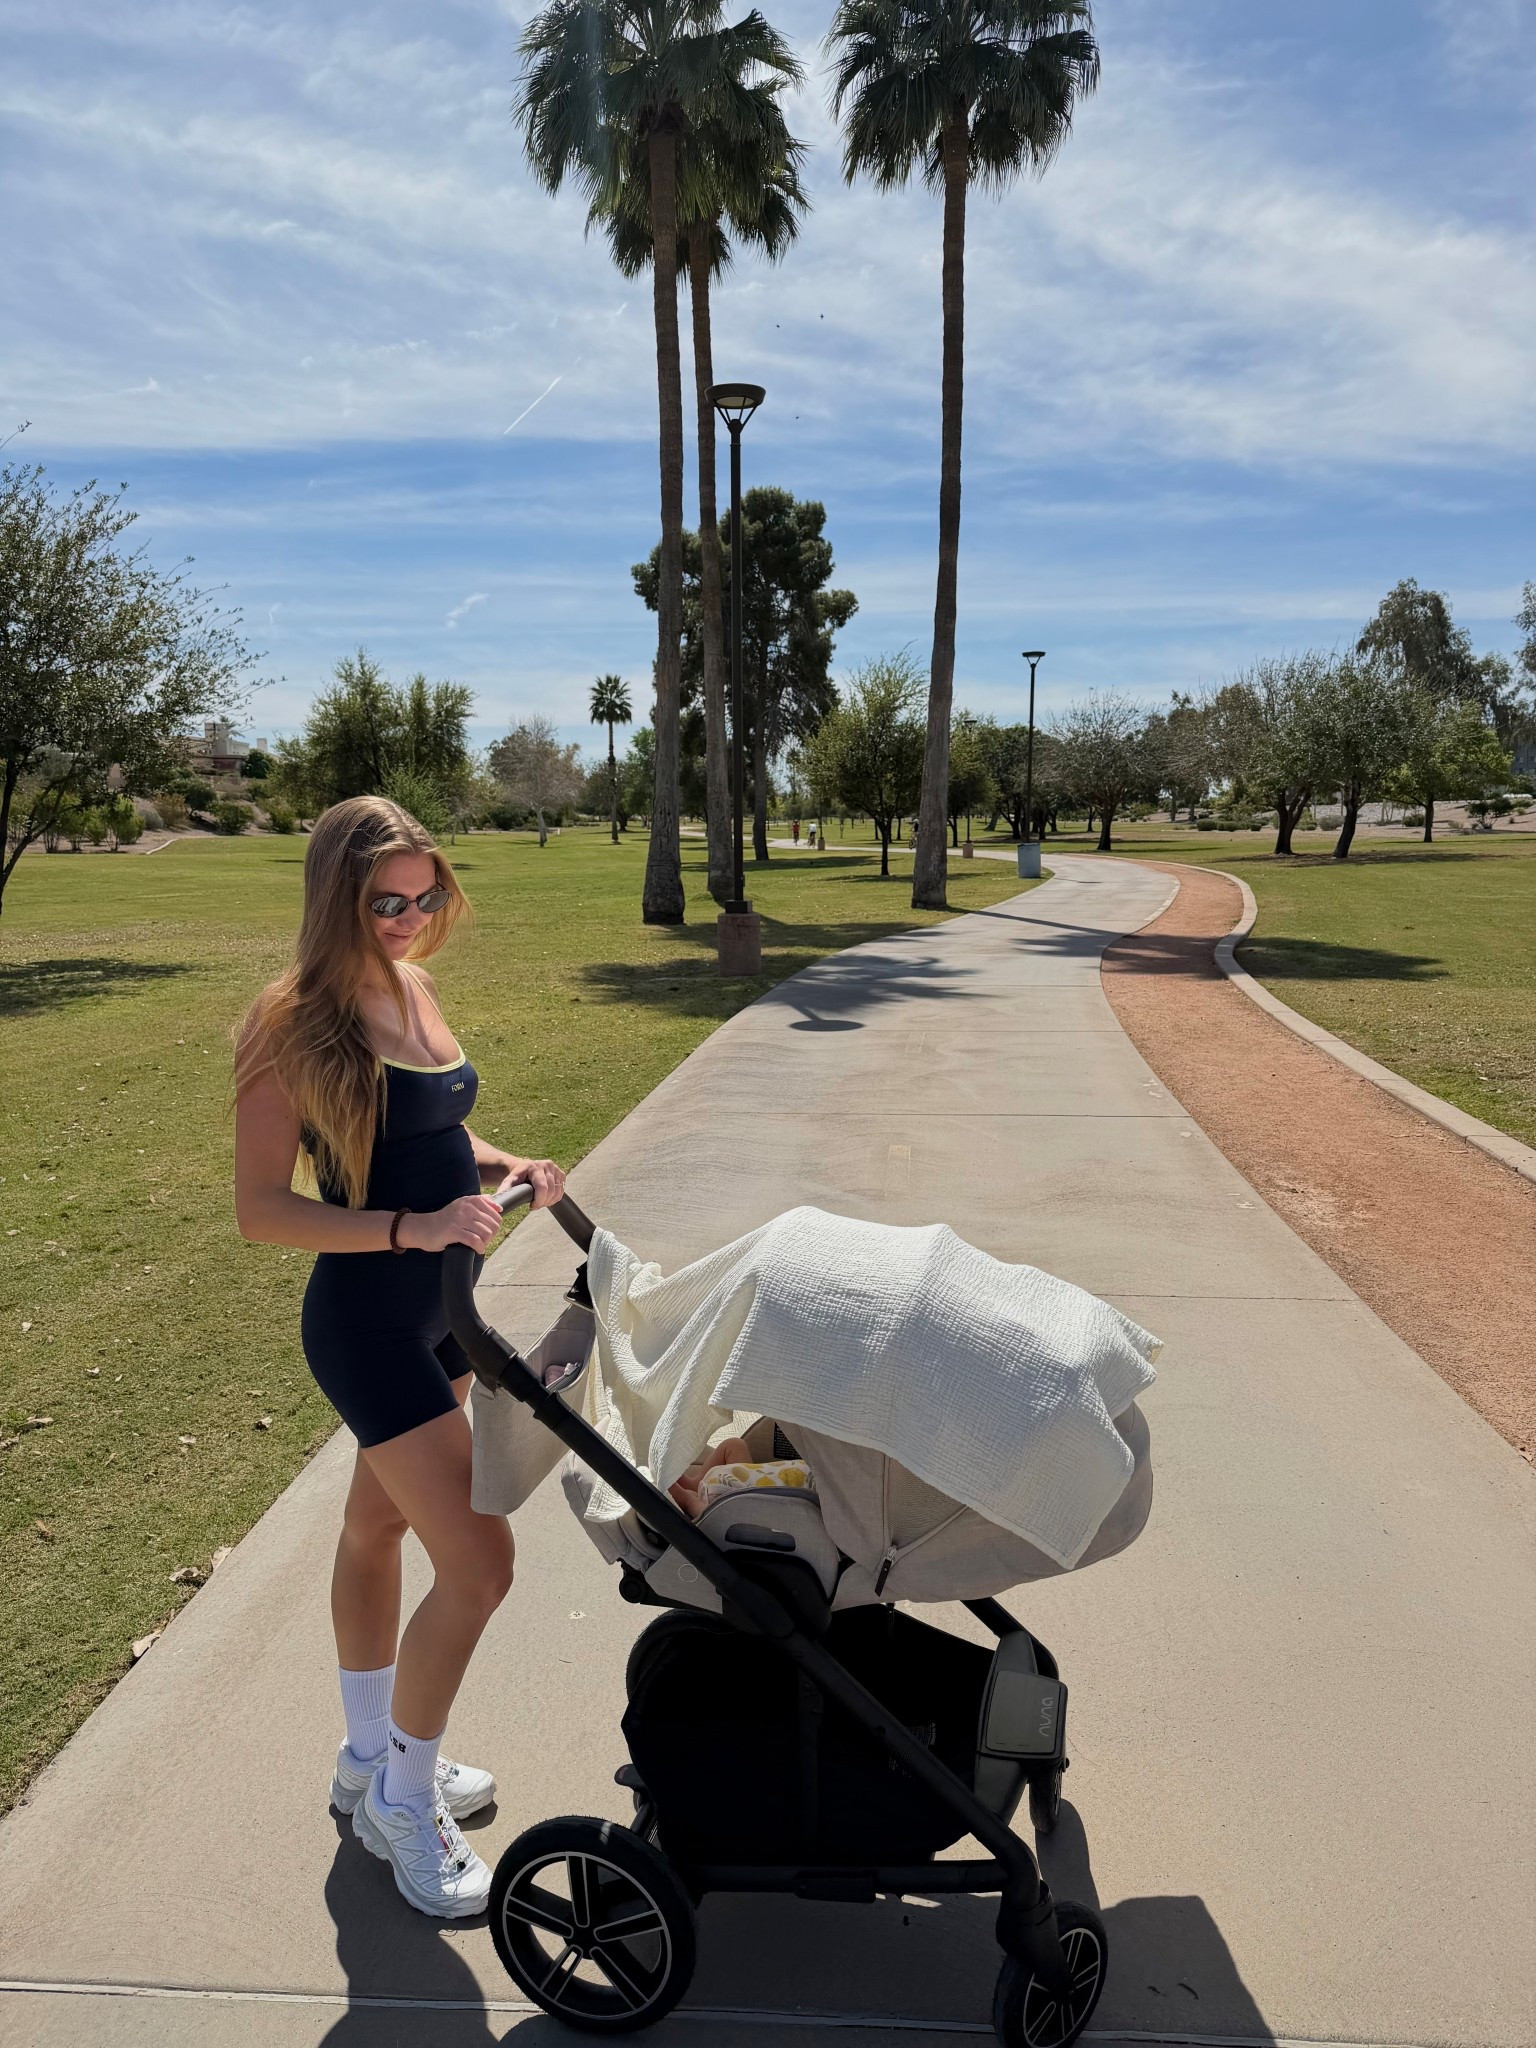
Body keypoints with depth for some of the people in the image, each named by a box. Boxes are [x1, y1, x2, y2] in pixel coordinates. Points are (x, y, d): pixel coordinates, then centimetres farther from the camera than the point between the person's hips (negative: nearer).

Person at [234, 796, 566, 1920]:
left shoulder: (411, 989, 4)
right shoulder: (297, 1023, -19)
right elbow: (261, 1208, -20)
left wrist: (507, 1166, -2)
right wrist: (409, 1229, -30)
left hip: (436, 1304, 8)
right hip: (366, 1318, -8)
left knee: (379, 1525, 22)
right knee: (478, 1560, -6)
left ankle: (373, 1758, 42)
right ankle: (401, 1799, 18)